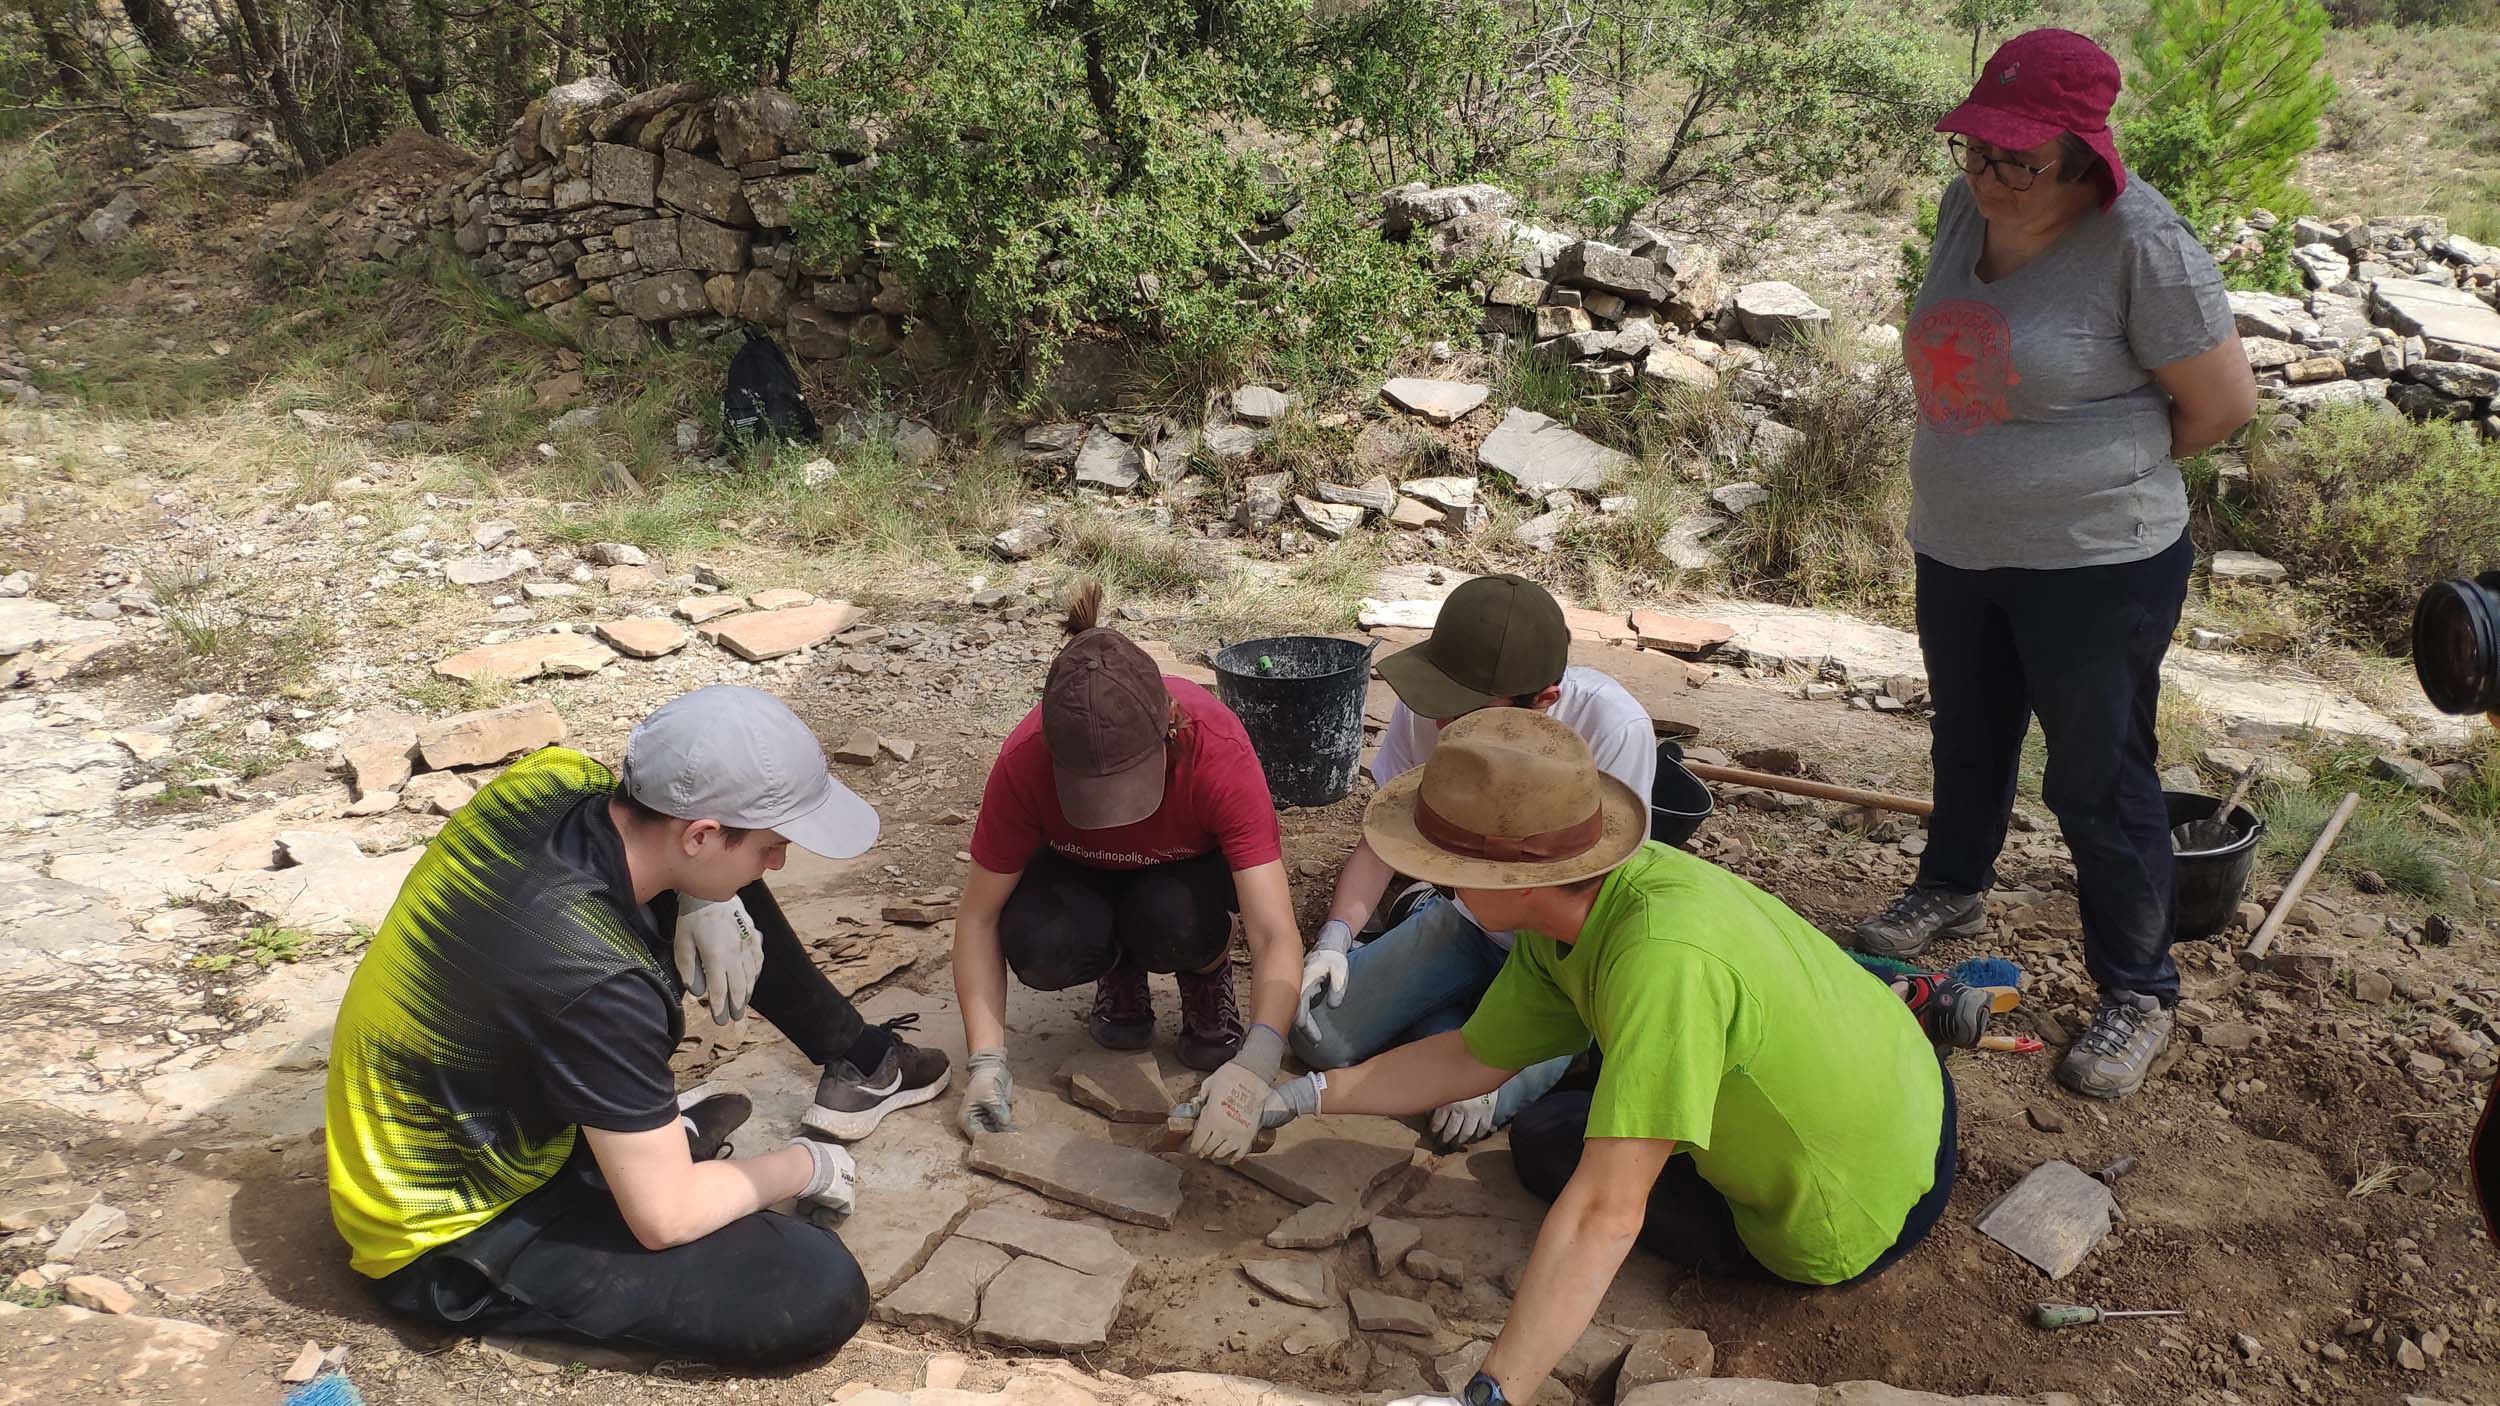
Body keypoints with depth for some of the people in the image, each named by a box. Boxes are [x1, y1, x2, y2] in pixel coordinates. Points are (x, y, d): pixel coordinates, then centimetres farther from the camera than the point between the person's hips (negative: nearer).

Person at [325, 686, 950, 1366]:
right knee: (822, 1295, -20)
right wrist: (806, 1165, -6)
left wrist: (706, 900, -8)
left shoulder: (556, 777, -17)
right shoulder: (596, 979, -36)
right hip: (454, 1240, -8)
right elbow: (665, 1219, -24)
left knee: (726, 896, 3)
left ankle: (861, 1064, 15)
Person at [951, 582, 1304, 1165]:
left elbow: (1276, 936, -41)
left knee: (1171, 920, -37)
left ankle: (1209, 975, 0)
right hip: (1085, 867, 1)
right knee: (1039, 947, -32)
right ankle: (1120, 971, 3)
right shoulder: (1025, 760, -34)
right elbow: (979, 917, -23)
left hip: (1191, 864, -1)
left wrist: (1252, 1068, -57)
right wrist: (986, 1060, -33)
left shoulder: (1219, 752, -39)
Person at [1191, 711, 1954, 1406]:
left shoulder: (1663, 957, -39)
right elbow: (1472, 1057, -1)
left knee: (1545, 1141, 0)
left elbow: (1605, 1214, -39)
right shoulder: (1562, 910, -12)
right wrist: (1297, 1097, -1)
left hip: (1858, 1209, -7)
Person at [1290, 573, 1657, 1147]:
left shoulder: (1615, 729, -31)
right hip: (1469, 923, 4)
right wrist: (1335, 938, -21)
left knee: (1478, 1110, -28)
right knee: (1319, 1038, -12)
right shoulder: (1425, 708, -20)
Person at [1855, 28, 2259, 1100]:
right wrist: (1982, 471, 9)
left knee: (2099, 784, 2)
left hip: (2095, 565, -7)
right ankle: (1952, 890, 48)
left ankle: (2139, 995, 18)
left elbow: (2226, 402, -14)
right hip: (1957, 547, 7)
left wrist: (2109, 470, -1)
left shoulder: (2141, 244, -20)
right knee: (1968, 742, 24)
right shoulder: (1969, 208, 0)